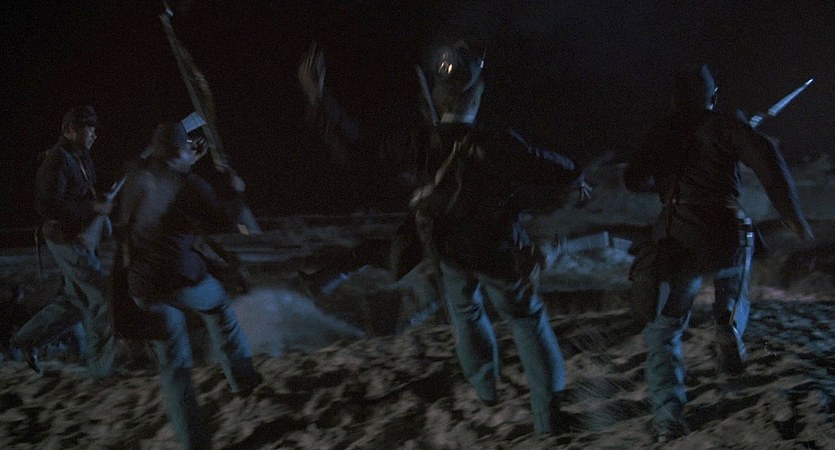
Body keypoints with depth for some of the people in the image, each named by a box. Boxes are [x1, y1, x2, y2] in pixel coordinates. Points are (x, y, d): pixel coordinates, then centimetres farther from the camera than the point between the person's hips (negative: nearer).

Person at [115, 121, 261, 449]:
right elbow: (224, 223, -3)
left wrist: (190, 162, 32)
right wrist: (234, 192, 14)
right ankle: (241, 378, 34)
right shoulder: (191, 185, -10)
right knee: (217, 305, 30)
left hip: (143, 287, 4)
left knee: (173, 366, 11)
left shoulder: (137, 180, 5)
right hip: (181, 279, -4)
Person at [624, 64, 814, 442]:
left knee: (663, 332, 12)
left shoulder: (660, 134, 13)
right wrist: (792, 212, -10)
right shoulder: (723, 125, 5)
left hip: (677, 243, 0)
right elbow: (765, 155, -11)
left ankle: (667, 417, -9)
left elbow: (634, 181, 20)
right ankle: (729, 325, 5)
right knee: (732, 274, 36)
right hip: (726, 238, 0)